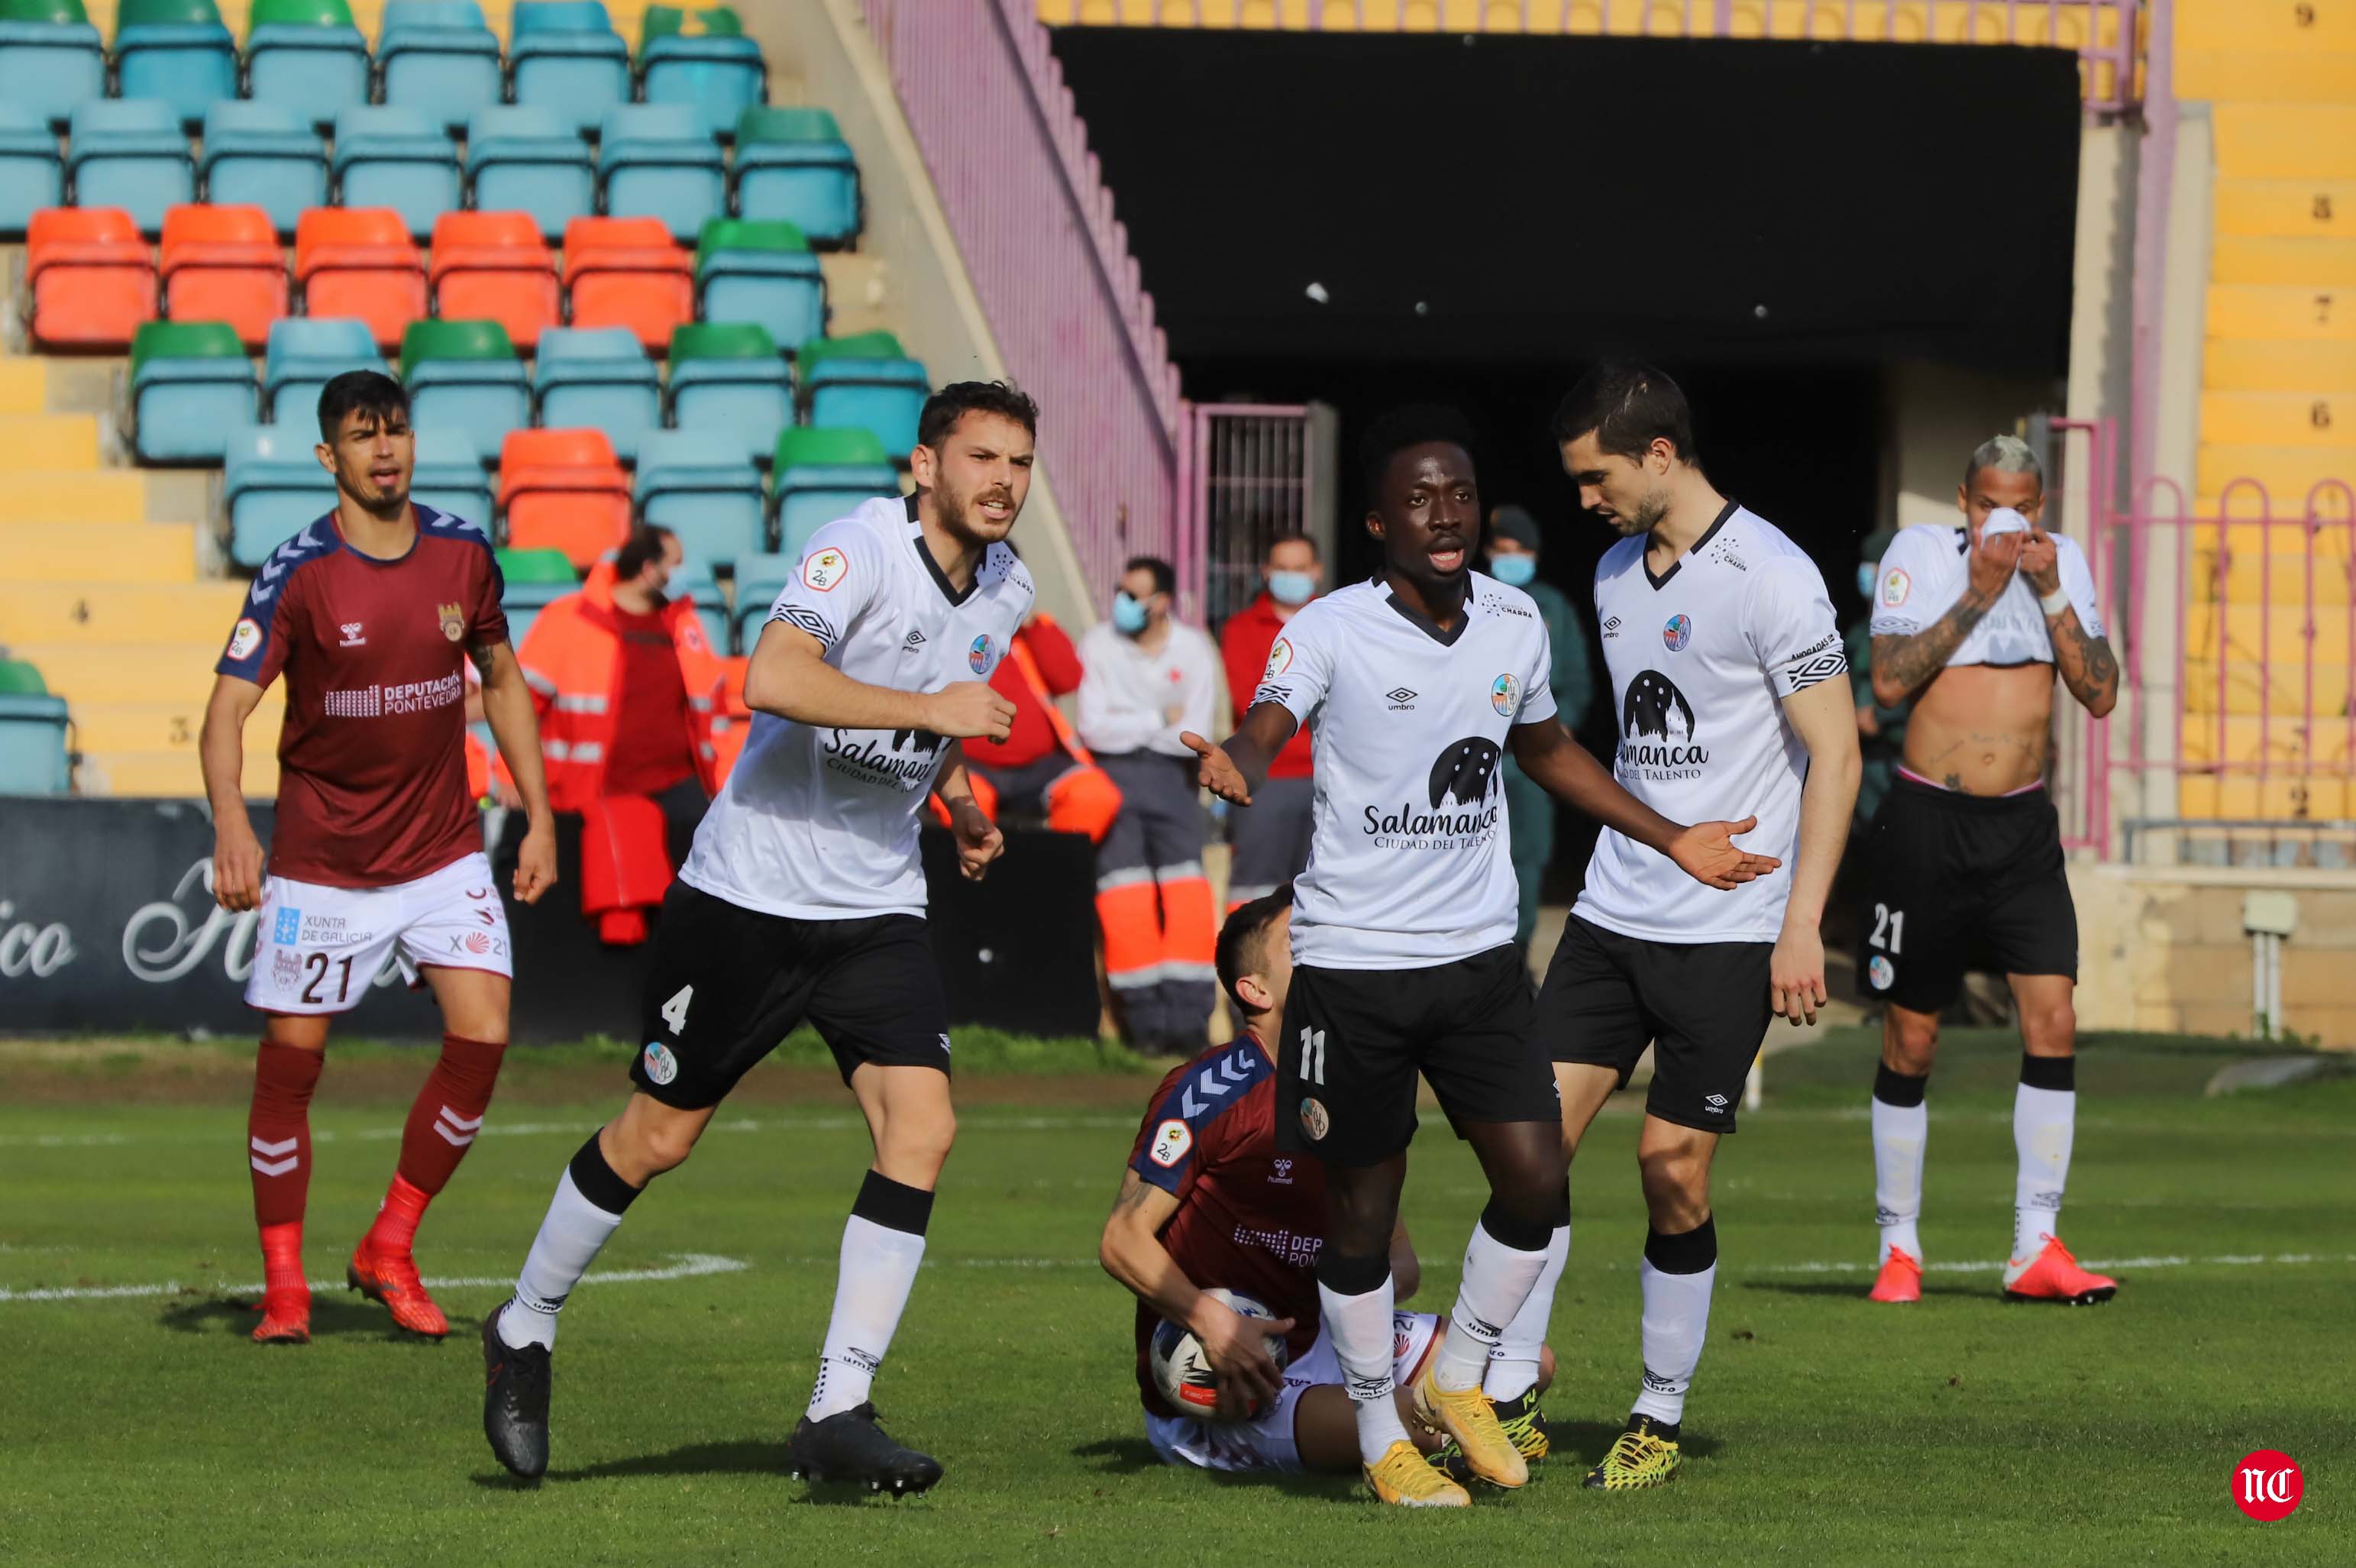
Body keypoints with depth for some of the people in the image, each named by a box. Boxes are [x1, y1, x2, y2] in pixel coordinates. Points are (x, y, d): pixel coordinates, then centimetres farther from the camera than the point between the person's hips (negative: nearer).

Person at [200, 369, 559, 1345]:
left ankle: (389, 1253, 5)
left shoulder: (463, 553, 1)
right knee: (291, 1061, -2)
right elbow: (228, 707, -18)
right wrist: (230, 823, -35)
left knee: (483, 1036, -11)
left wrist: (538, 815, 10)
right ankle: (284, 1287, 12)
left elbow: (502, 681, 15)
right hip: (320, 856, -3)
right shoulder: (296, 575, -12)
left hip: (443, 851, 3)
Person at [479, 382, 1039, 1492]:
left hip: (878, 909, 6)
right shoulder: (859, 548, -18)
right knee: (658, 1136, 4)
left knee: (922, 1125, -13)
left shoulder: (1005, 590, 7)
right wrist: (931, 709, -32)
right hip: (751, 891, -6)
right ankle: (525, 1330, 28)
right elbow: (772, 679, -35)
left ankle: (838, 1416, -9)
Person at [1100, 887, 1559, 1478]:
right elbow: (1123, 1240, -15)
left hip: (1316, 1336, 8)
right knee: (1394, 1418, -31)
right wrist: (1210, 1321, -29)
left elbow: (1399, 1256, 13)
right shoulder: (1210, 1089, -13)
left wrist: (1384, 1281, -12)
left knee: (1530, 1362, 1)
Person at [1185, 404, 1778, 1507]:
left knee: (1535, 1175, -3)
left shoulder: (1515, 622, 5)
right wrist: (1232, 770, -51)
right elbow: (1264, 732, -27)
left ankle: (1456, 1378, 20)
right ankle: (1380, 1435, 20)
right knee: (1362, 1203, 3)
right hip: (1353, 960, -4)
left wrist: (1673, 839, 25)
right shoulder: (1331, 631, -12)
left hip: (1480, 954, 4)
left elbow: (1548, 749, 23)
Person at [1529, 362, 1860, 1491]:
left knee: (1674, 1167, -3)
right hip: (1612, 914, 6)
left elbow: (1833, 756, -12)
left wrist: (1802, 925, -16)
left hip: (1726, 932, -6)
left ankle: (1661, 1419, 11)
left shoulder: (1771, 577, -12)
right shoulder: (1616, 573, 11)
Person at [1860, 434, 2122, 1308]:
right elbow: (1889, 681, -15)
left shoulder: (2062, 562, 6)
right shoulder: (1920, 554, -4)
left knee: (2053, 1018, -10)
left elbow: (2101, 695, 0)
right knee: (1911, 1040, 2)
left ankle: (2036, 1247, -6)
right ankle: (1898, 1247, 14)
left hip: (2023, 826, 3)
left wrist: (2051, 592, -9)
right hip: (1929, 819, -3)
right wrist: (1977, 594, -17)